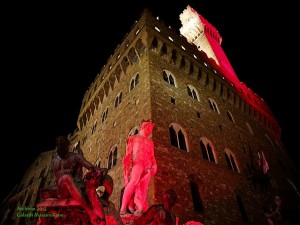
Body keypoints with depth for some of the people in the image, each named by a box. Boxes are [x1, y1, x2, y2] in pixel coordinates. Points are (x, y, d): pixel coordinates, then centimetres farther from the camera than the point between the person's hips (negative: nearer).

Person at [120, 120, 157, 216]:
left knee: (143, 186, -10)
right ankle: (123, 207, -26)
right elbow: (128, 153, 9)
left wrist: (154, 165, 4)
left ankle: (140, 208, -13)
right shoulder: (133, 138, 19)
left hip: (148, 165, 4)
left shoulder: (150, 142, 28)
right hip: (137, 162, -4)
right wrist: (126, 164, -5)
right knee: (134, 181, -26)